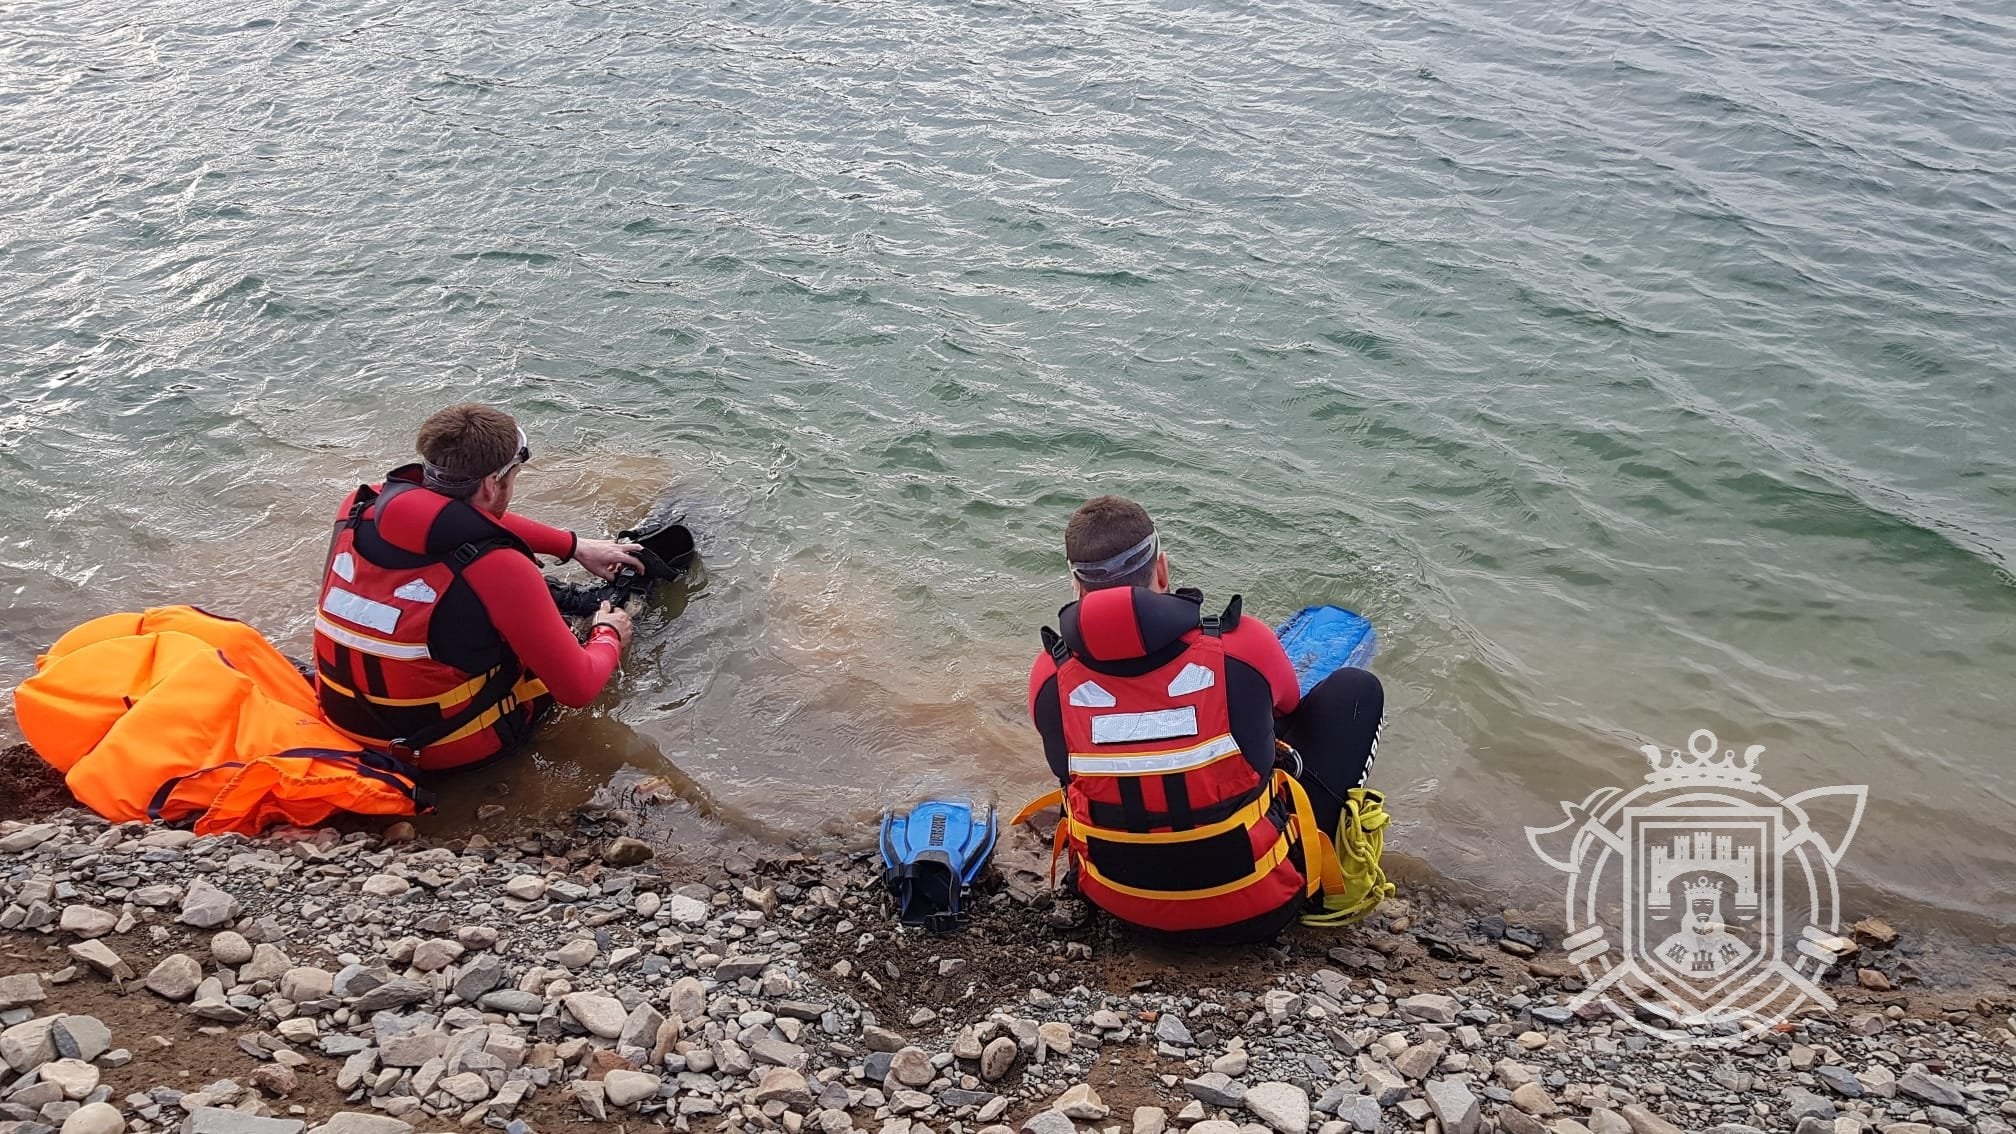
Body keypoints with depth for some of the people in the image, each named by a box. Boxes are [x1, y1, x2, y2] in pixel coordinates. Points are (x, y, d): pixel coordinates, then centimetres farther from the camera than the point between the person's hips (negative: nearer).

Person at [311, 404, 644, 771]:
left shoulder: (357, 508, -10)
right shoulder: (498, 569, -28)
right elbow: (578, 688, -18)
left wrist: (575, 547, 19)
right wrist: (608, 637, 4)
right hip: (446, 750, -5)